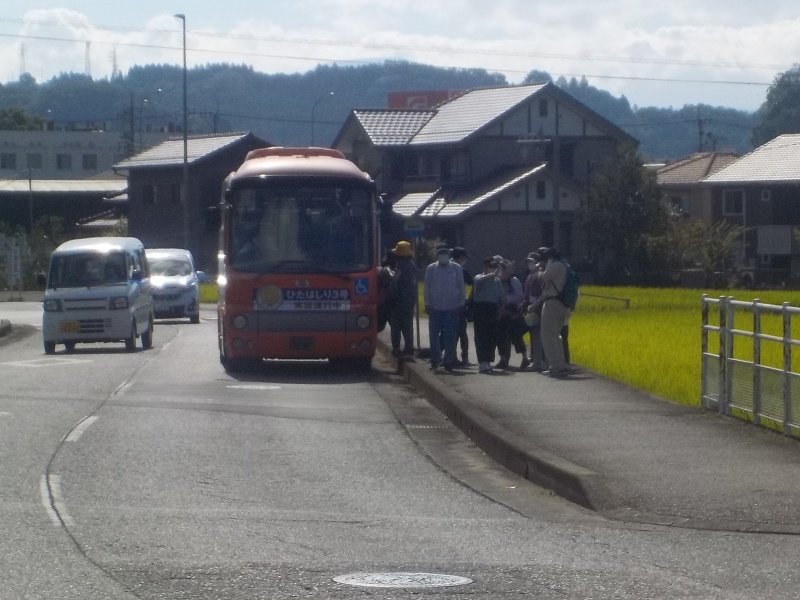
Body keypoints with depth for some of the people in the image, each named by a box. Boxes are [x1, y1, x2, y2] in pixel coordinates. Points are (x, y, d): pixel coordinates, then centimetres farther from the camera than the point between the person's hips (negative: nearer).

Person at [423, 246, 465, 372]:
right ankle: (435, 359, 13)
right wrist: (427, 305, 0)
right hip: (435, 308, 0)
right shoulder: (431, 269, 2)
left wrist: (461, 304, 3)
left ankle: (449, 361, 7)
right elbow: (427, 287, 5)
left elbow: (461, 287, 6)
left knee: (450, 336, 1)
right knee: (434, 334, 1)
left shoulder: (456, 268, 2)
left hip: (452, 308, 0)